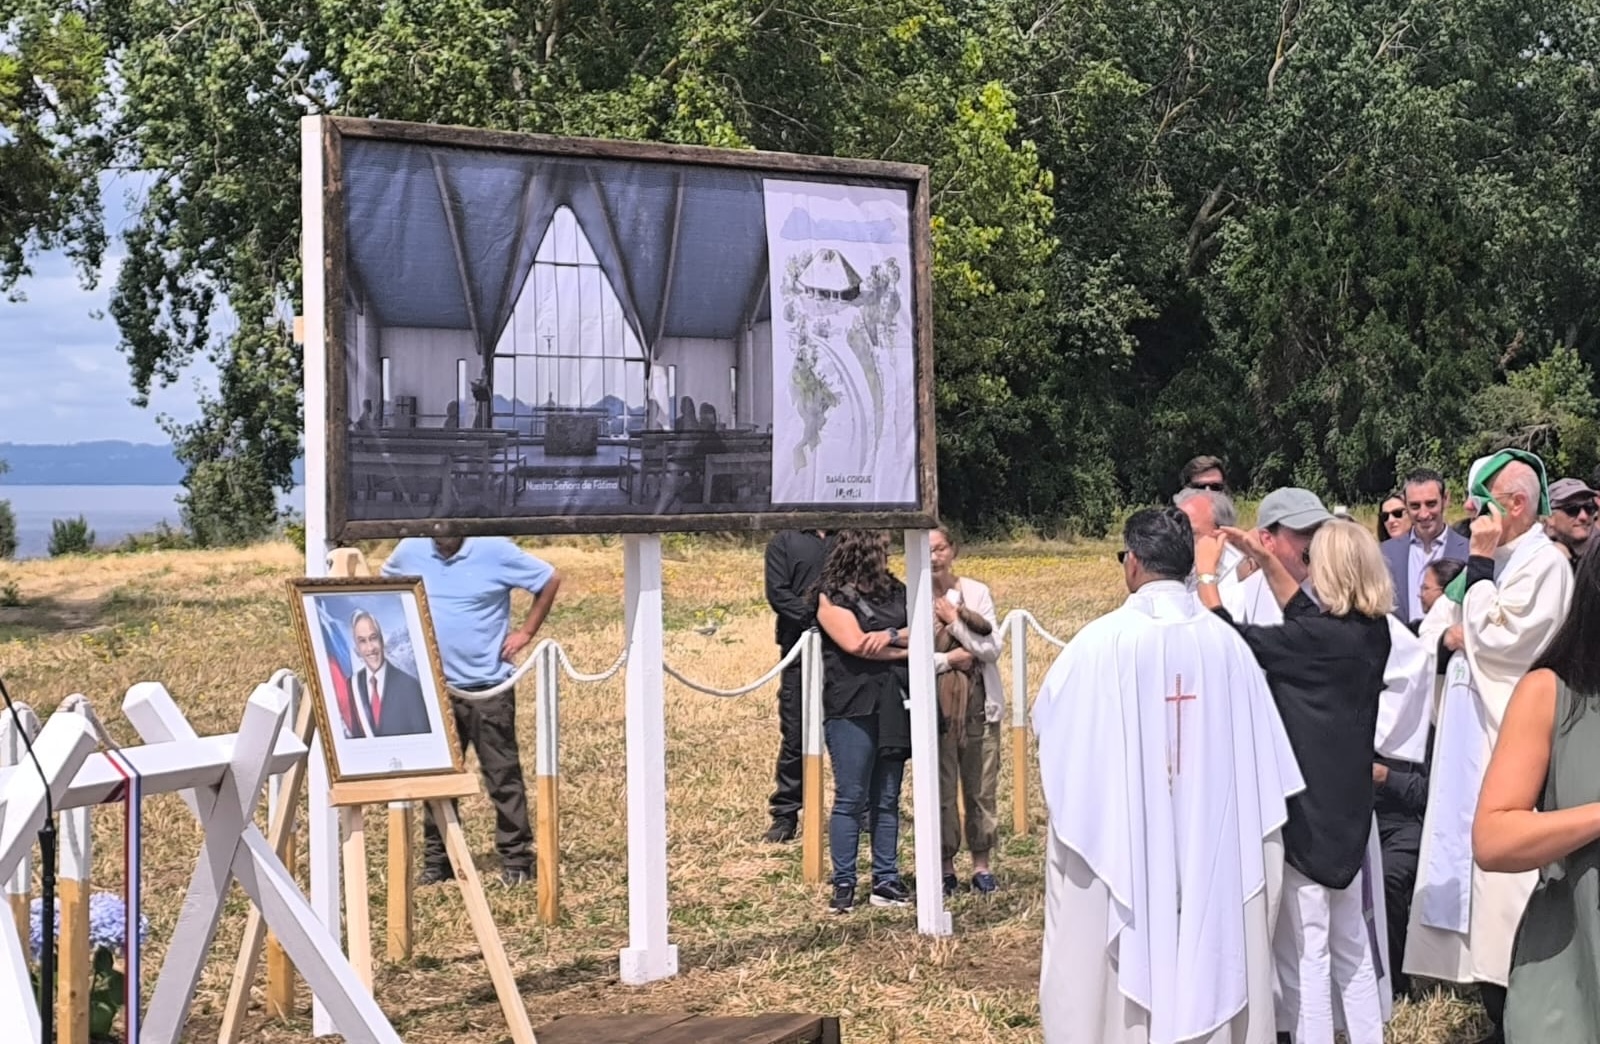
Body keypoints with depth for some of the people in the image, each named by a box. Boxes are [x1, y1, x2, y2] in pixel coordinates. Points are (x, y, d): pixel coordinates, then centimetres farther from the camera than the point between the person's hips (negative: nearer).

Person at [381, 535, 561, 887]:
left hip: (487, 684, -4)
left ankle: (516, 860, 8)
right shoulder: (410, 550, 0)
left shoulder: (494, 550, -11)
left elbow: (550, 580, -3)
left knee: (503, 775, 1)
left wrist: (526, 632, -4)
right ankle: (436, 860, 20)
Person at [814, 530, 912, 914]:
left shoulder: (895, 592, 16)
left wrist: (892, 635, -11)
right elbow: (855, 644, -13)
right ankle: (843, 885, 2)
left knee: (887, 799, 8)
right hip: (852, 708, -5)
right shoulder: (833, 598, 0)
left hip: (894, 707, 5)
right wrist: (904, 651, -4)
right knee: (850, 799, -4)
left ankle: (886, 881, 13)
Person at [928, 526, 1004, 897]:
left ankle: (982, 864, 18)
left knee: (981, 789, 6)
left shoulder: (976, 592, 3)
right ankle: (945, 867, 14)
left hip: (978, 704, 2)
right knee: (941, 790, 2)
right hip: (936, 708, -2)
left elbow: (993, 648, -4)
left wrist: (954, 620, -8)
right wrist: (950, 658, -8)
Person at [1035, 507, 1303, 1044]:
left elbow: (1047, 722, -1)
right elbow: (1257, 758, 1)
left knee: (1117, 967, 7)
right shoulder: (1227, 642, -3)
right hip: (1214, 847, 3)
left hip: (1117, 841, -3)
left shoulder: (1101, 642, -13)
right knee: (1212, 953, 13)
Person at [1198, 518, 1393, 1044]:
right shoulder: (1373, 630, -1)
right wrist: (1266, 562, 16)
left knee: (1305, 951, 2)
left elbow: (1226, 639, -17)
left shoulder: (1320, 640, -23)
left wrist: (1206, 569, -5)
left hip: (1306, 803, -8)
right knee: (1350, 945, 19)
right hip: (1346, 802, 8)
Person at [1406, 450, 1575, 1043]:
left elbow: (1497, 637, -17)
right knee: (1472, 858, 10)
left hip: (1510, 732, -9)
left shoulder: (1545, 562, -9)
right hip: (1469, 730, 9)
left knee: (1503, 864, -8)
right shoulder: (1488, 560, 17)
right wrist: (1451, 635, -4)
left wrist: (1480, 563, -11)